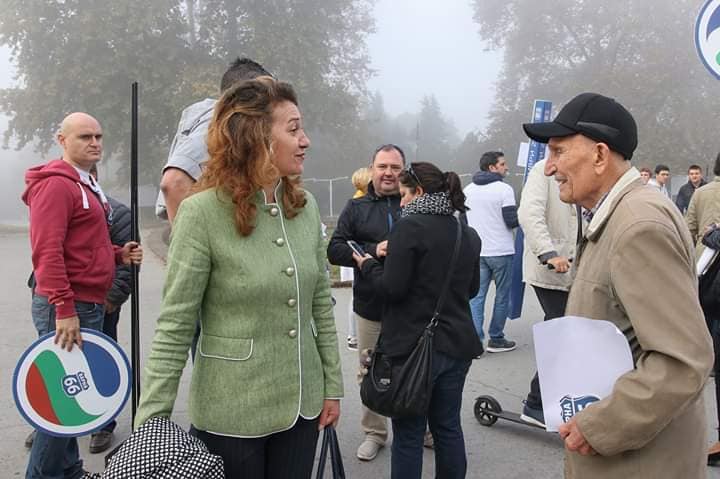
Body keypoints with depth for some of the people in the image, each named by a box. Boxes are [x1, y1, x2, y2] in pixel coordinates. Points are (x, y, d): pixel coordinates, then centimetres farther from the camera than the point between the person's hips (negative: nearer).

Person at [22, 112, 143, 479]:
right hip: (66, 310, -10)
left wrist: (118, 254, 9)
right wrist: (64, 309, -26)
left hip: (89, 306, 10)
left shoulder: (87, 185, 18)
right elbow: (47, 252, -22)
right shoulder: (56, 183, -13)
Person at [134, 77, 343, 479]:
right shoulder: (203, 212, -15)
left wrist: (333, 385, 8)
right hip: (231, 414, -5)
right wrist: (152, 422, -14)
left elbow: (321, 306, 7)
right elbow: (175, 328, -13)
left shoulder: (305, 207, 1)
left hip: (302, 405, 5)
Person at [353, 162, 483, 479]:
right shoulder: (469, 235, 9)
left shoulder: (409, 227, -13)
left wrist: (368, 265, 0)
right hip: (457, 344, 7)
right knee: (448, 427, 17)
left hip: (414, 345, -7)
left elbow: (392, 288, -16)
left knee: (408, 434, 4)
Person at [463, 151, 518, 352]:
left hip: (476, 252, 5)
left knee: (476, 295, 5)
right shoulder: (504, 189, -10)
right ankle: (496, 339, 14)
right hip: (501, 252, -5)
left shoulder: (468, 190, 8)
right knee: (502, 296, 8)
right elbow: (512, 221, -13)